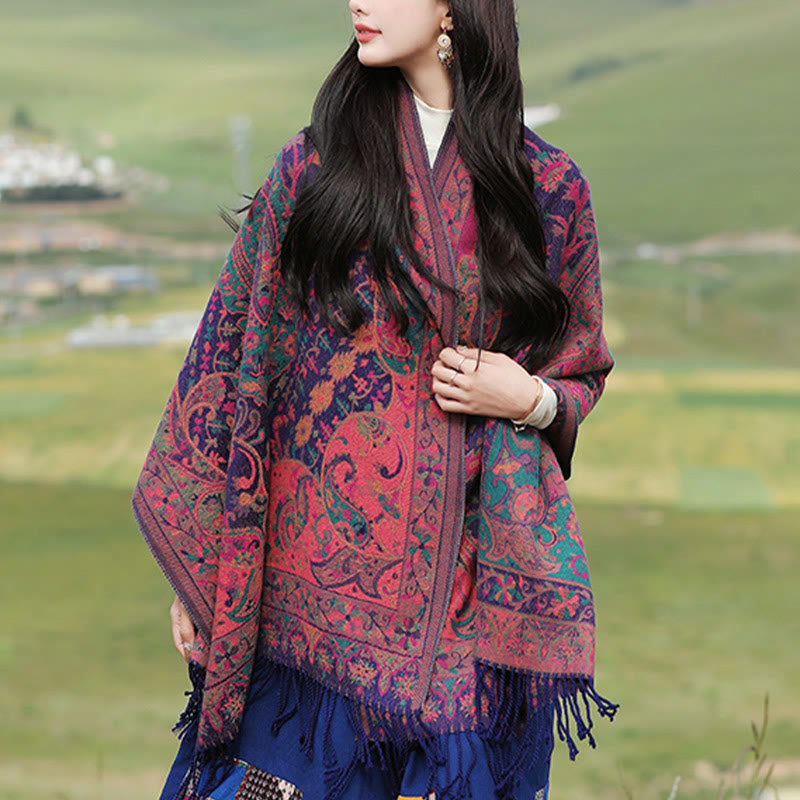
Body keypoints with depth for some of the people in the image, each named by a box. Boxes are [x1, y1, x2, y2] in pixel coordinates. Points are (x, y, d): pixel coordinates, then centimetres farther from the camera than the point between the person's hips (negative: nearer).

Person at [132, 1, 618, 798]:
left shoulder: (549, 187, 4)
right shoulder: (314, 164, 3)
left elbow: (581, 370, 16)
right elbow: (233, 343, 4)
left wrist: (528, 397, -8)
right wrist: (196, 566, 0)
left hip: (472, 585, 0)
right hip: (316, 579, 0)